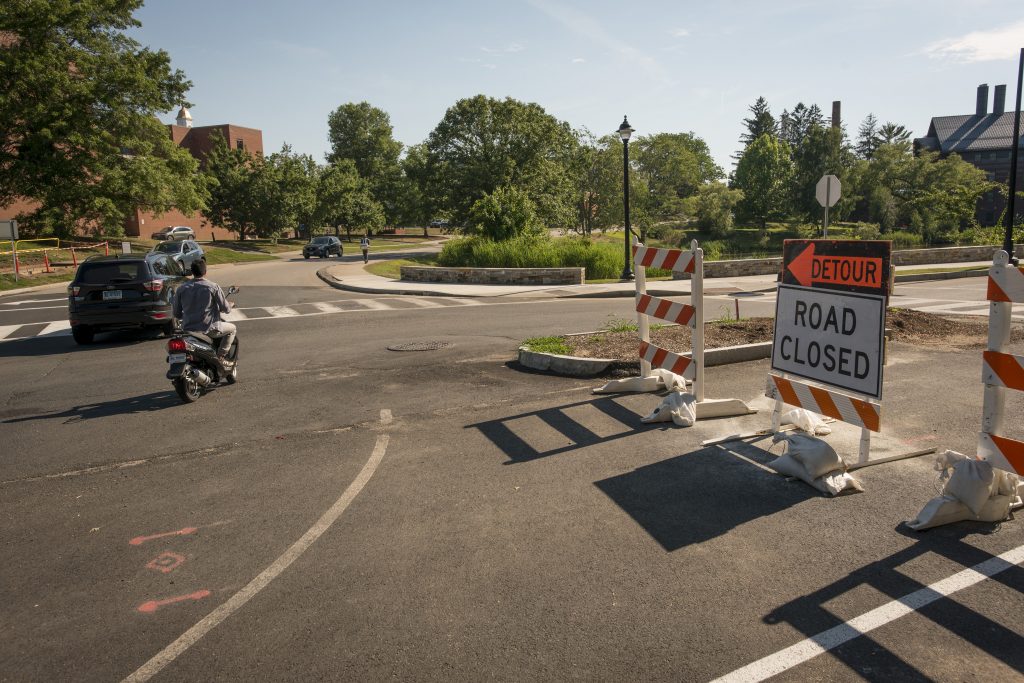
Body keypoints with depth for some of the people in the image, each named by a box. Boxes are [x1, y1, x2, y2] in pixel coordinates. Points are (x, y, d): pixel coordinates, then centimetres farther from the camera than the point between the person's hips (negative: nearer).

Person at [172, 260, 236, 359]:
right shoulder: (213, 287, -12)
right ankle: (220, 356, 10)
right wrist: (229, 305, 18)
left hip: (187, 330, 4)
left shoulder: (181, 289, 0)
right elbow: (226, 309, -6)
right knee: (232, 328, 22)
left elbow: (177, 314, 6)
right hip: (208, 329, -4)